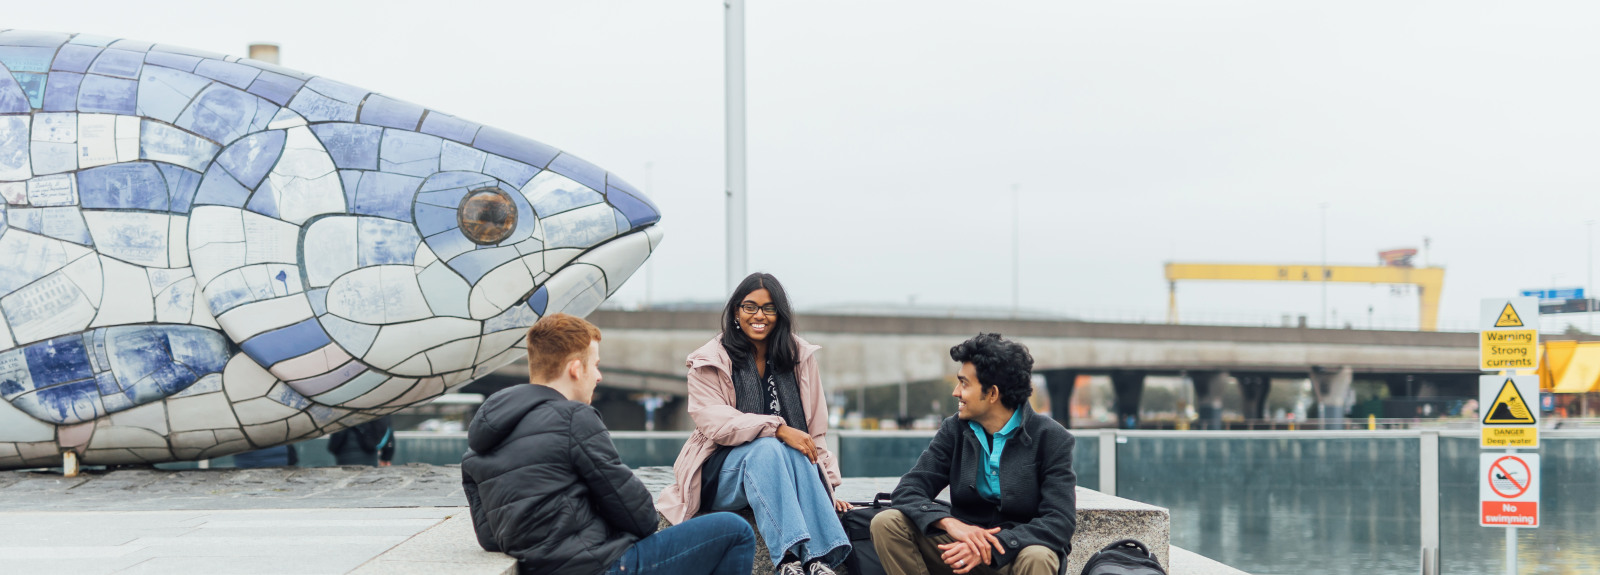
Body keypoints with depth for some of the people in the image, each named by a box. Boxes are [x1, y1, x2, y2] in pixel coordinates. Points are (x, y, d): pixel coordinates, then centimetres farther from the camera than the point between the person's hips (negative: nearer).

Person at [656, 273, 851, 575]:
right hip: (722, 473, -2)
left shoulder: (799, 356, 12)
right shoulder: (709, 362, 1)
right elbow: (714, 422, -14)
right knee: (767, 447, -35)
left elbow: (815, 429, 13)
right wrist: (777, 428, -26)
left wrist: (828, 485, 4)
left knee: (798, 455, -33)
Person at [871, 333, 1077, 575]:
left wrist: (994, 545, -30)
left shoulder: (1051, 438, -8)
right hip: (965, 546, 4)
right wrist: (950, 523, -27)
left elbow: (1060, 521, -16)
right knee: (887, 523, -17)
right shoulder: (954, 430, 4)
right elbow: (909, 489, -4)